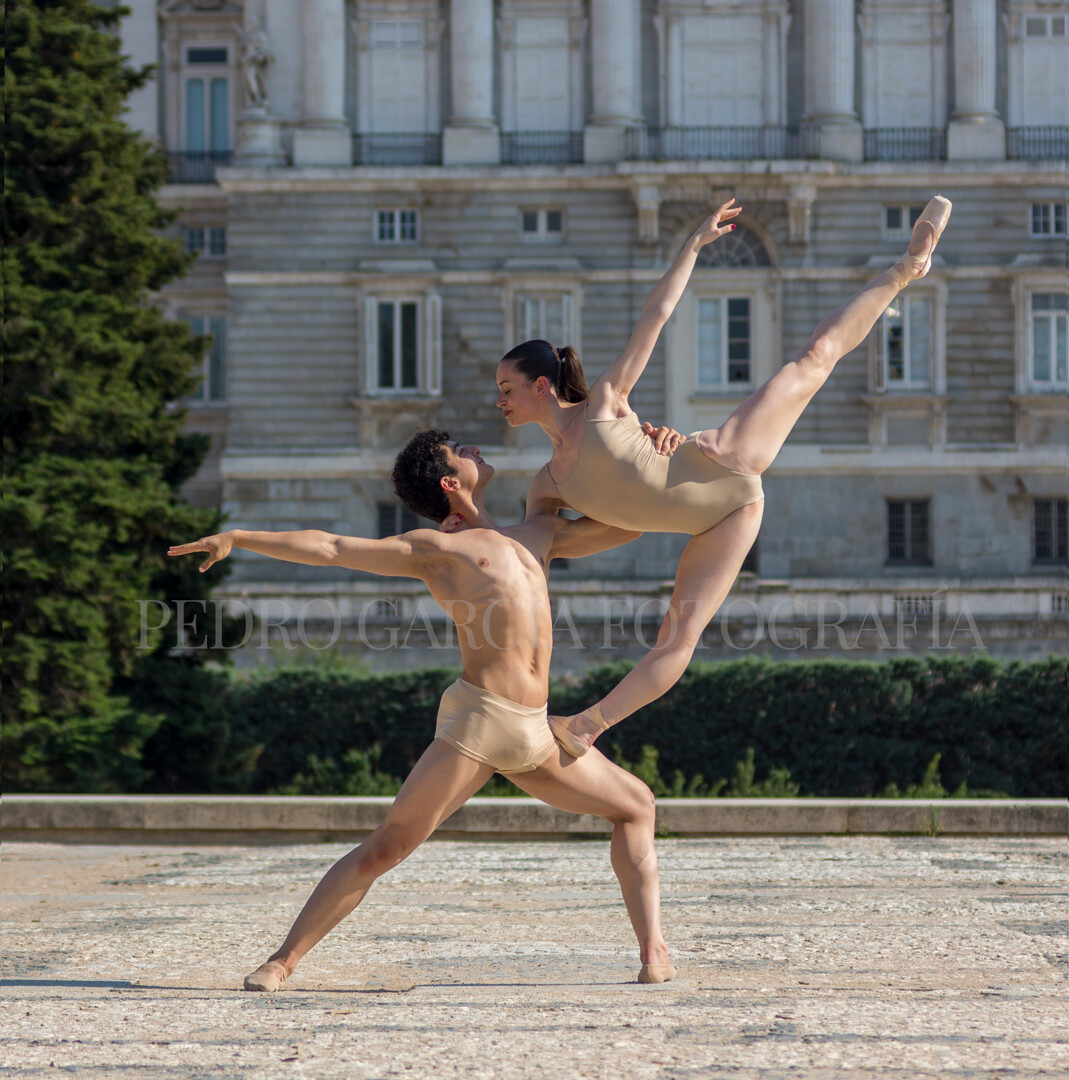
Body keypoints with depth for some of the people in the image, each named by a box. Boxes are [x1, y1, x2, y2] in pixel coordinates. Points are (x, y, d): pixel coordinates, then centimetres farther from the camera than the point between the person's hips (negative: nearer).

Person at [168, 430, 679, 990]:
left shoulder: (539, 534, 22)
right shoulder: (432, 549, 5)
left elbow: (628, 524, 29)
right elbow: (330, 548, 2)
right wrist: (239, 538, -3)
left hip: (535, 733, 6)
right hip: (477, 718, -6)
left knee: (636, 805, 10)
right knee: (383, 848, -10)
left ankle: (653, 952, 12)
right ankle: (282, 961, -5)